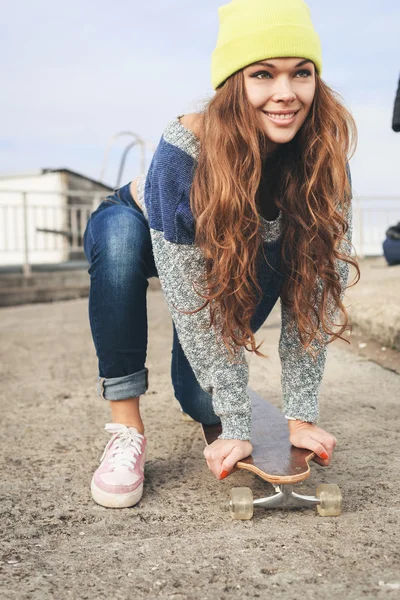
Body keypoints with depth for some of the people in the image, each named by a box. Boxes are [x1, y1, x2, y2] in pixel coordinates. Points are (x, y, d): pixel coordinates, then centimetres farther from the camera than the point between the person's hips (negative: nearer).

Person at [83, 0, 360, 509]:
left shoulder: (325, 151, -29)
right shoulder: (185, 148, -39)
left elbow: (315, 289, -25)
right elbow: (192, 302, -36)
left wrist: (301, 418, -26)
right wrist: (238, 428, -33)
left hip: (238, 261, 3)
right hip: (146, 237, -2)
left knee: (203, 402, -14)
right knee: (120, 230, -38)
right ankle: (126, 428, -24)